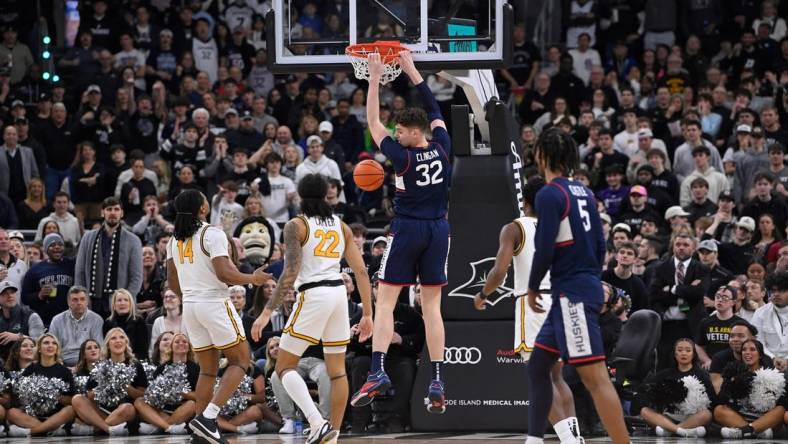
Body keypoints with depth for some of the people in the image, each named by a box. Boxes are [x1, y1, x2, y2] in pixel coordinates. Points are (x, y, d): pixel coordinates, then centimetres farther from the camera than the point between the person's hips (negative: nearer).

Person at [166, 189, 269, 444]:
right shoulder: (213, 235, -13)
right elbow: (224, 274, -20)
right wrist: (252, 279, -5)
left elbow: (172, 281, 14)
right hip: (215, 304, -7)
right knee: (240, 361, 2)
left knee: (208, 370, 13)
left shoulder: (175, 240, 9)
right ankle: (208, 417, -13)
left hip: (190, 307, 7)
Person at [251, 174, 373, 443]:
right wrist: (367, 314, 13)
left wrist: (267, 312, -15)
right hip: (339, 292, 5)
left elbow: (290, 273, -14)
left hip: (313, 295, -5)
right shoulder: (341, 226, 13)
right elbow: (361, 272, 8)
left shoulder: (296, 226, -3)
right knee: (337, 369, 12)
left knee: (285, 366, 1)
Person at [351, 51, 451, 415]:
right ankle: (437, 382, 1)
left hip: (406, 230, -5)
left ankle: (377, 372, -14)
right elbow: (435, 113, 13)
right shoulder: (442, 149, -2)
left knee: (385, 301, 1)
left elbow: (372, 122, -7)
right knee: (432, 306, 6)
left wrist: (375, 78, -4)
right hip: (438, 231, 5)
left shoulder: (403, 156, -13)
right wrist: (412, 71, 17)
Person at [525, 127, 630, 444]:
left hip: (572, 293, -10)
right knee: (537, 366, 18)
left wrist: (532, 289, -2)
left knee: (595, 378, -14)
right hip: (587, 287, 10)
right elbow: (600, 245, 16)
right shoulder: (584, 192, 13)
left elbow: (544, 249, -16)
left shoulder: (549, 195, -12)